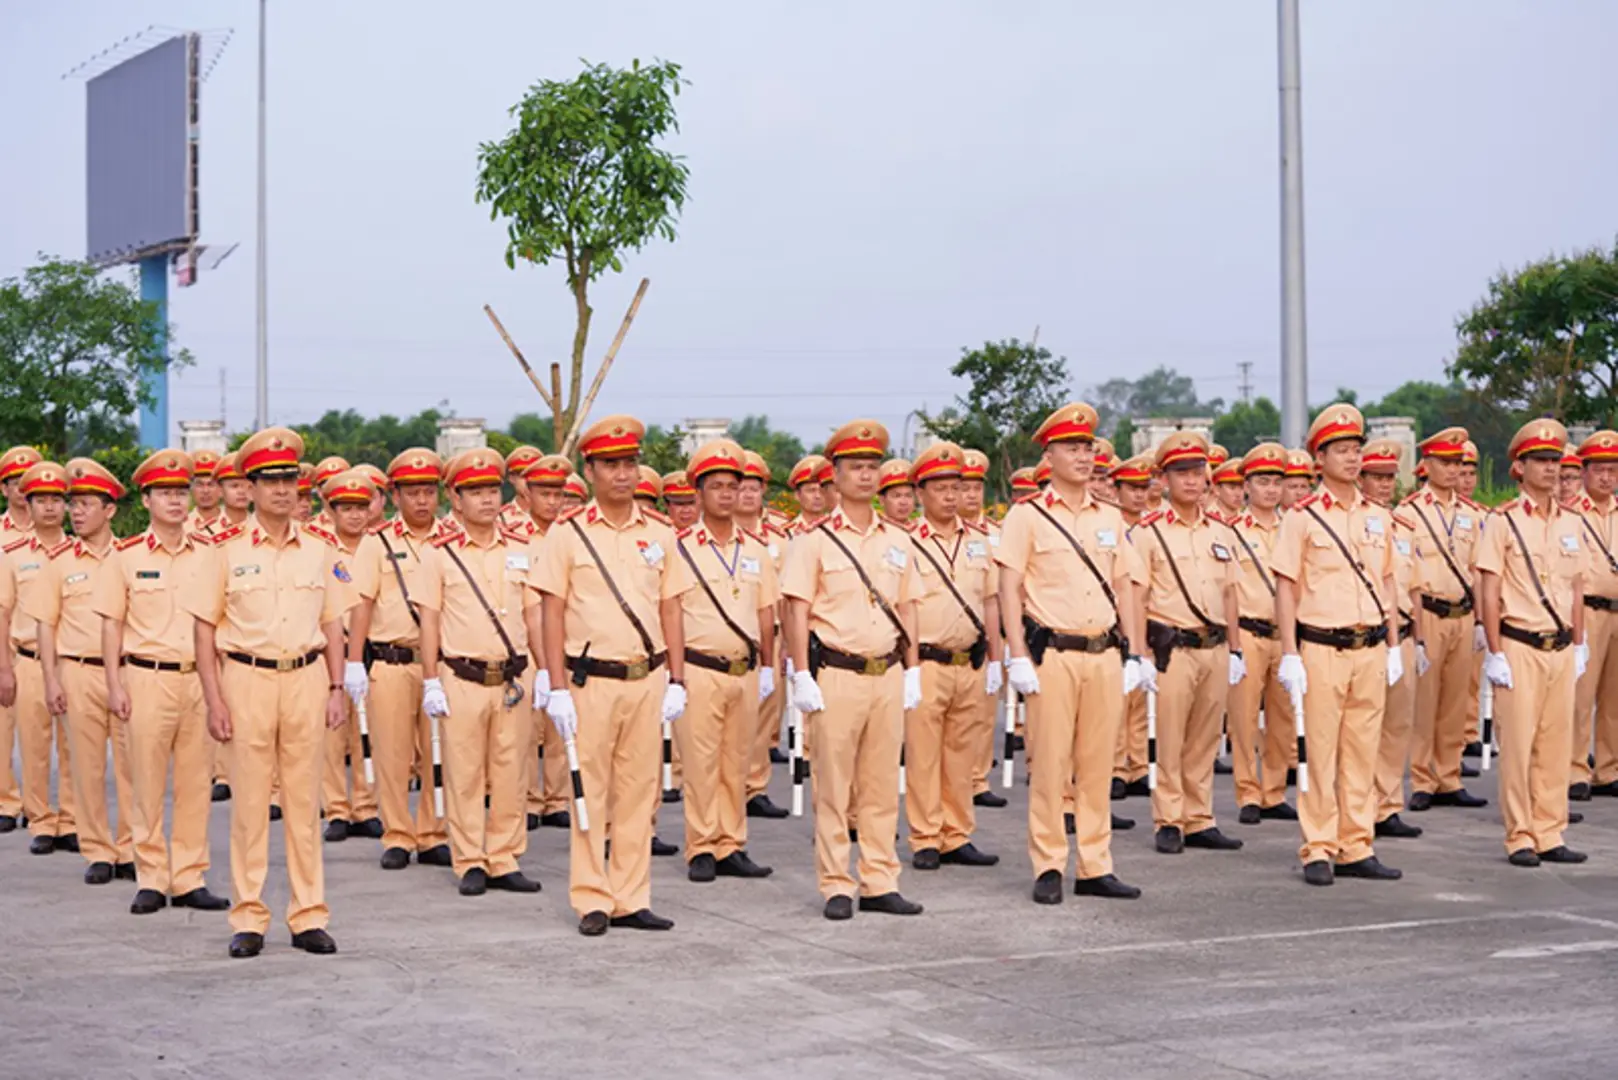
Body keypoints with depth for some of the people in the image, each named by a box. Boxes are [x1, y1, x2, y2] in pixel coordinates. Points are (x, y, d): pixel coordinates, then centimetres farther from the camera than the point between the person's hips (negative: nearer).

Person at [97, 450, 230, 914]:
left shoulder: (208, 553, 7)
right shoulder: (126, 555, 1)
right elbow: (112, 624, 3)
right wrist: (115, 686, -3)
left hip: (199, 678, 2)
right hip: (147, 679, -2)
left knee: (195, 783, 5)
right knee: (147, 784, 3)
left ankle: (190, 879, 12)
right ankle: (151, 881, 11)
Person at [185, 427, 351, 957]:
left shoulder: (319, 550, 7)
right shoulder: (227, 549, -1)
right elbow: (205, 629, -1)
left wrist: (337, 688, 4)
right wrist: (214, 699, -6)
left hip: (306, 678, 2)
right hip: (246, 678, -2)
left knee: (304, 800, 7)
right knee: (249, 802, 2)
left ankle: (309, 916, 13)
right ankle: (248, 919, 10)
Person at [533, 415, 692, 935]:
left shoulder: (659, 533, 9)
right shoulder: (568, 533, -1)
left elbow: (671, 610, 11)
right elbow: (553, 614, -2)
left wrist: (676, 681, 5)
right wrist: (557, 689, -7)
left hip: (648, 680, 3)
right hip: (591, 682, -3)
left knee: (639, 793, 7)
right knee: (590, 793, 1)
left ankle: (631, 899, 14)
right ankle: (592, 901, 9)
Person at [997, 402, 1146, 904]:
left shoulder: (1110, 518, 14)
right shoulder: (1027, 516, -1)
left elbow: (1125, 589, 16)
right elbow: (1009, 588, -5)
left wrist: (1135, 655, 10)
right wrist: (1017, 657, -11)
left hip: (1104, 655, 4)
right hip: (1052, 655, -4)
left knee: (1097, 765, 7)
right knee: (1049, 764, -1)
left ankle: (1095, 867, 14)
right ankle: (1048, 868, 6)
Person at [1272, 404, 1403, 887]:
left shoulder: (1377, 517, 12)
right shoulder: (1302, 517, -3)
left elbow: (1386, 583, 17)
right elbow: (1285, 588, -4)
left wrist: (1394, 646, 12)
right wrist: (1289, 654, -10)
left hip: (1370, 649, 5)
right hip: (1322, 649, -5)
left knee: (1363, 752, 8)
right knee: (1320, 753, -1)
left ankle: (1356, 847, 15)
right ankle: (1318, 851, 6)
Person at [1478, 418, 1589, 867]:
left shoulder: (1570, 523, 11)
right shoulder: (1502, 521, -5)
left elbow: (1576, 591, 16)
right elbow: (1488, 592, -7)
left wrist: (1579, 646, 13)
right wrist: (1495, 655, -11)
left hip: (1561, 649, 5)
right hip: (1519, 649, -5)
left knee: (1556, 745, 7)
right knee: (1517, 745, -2)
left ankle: (1549, 835, 14)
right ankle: (1520, 838, 6)